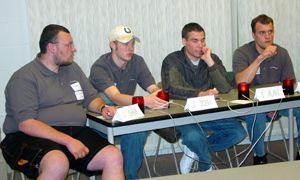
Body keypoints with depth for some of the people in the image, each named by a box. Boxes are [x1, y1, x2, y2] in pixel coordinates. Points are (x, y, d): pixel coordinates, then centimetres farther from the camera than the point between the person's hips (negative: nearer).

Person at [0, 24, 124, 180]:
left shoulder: (72, 68, 18)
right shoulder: (24, 78, -5)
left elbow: (91, 97, 28)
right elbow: (26, 124, -16)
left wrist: (102, 107, 2)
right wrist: (68, 141, -22)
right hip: (33, 138, -6)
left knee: (114, 157, -19)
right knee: (58, 164, -39)